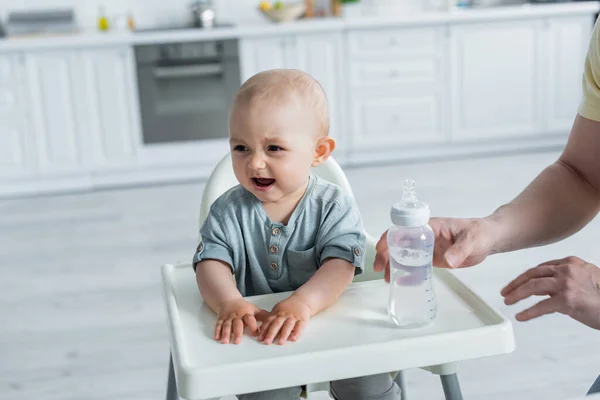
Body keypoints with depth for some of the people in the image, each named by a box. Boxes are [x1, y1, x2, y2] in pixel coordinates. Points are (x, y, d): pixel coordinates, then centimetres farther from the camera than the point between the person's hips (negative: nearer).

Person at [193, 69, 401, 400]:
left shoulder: (333, 206, -9)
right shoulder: (229, 211, -3)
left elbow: (340, 265, -21)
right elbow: (211, 263, -12)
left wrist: (302, 303, -41)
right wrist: (230, 303, -34)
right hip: (258, 334, 1)